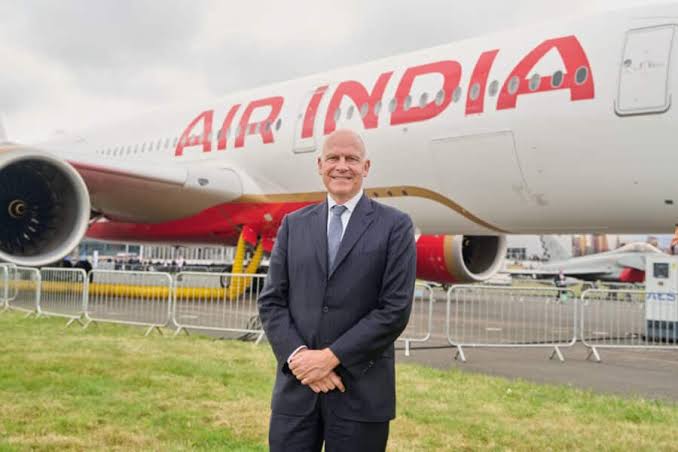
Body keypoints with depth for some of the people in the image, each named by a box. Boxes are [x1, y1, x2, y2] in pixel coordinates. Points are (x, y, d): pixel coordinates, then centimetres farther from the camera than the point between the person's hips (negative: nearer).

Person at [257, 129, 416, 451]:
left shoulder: (394, 226, -1)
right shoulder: (294, 224, 9)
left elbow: (396, 309, -8)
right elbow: (271, 301, 5)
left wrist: (332, 356, -13)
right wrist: (298, 355, -10)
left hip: (361, 391, -2)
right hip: (295, 387, 3)